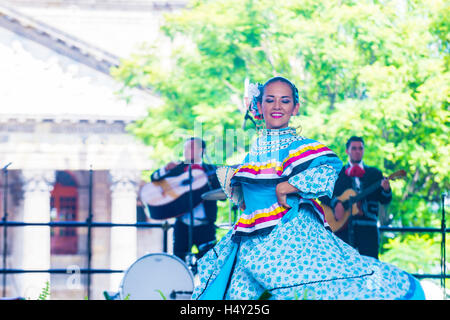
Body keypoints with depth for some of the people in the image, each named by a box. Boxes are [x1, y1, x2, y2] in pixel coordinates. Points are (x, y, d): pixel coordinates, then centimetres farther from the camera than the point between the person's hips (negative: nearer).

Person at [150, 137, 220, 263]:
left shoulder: (211, 170, 9)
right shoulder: (179, 168, 15)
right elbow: (154, 178, 9)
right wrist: (165, 169, -10)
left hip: (205, 226, -2)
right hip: (183, 225, 2)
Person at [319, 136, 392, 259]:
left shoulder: (374, 173, 15)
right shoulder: (337, 173, 13)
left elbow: (385, 201, 8)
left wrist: (386, 190, -14)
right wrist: (335, 203, -14)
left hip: (368, 227, 0)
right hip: (342, 225, 0)